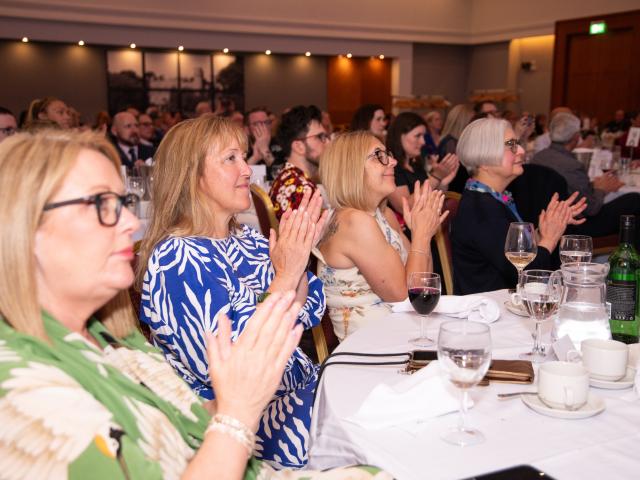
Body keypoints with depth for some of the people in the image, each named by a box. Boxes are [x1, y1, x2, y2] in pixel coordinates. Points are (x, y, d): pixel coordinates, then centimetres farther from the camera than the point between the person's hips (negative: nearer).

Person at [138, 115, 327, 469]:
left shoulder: (247, 240, 5)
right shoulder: (176, 258, -18)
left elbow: (305, 316, 8)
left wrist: (299, 252, -9)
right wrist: (285, 274, -24)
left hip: (300, 388, 8)